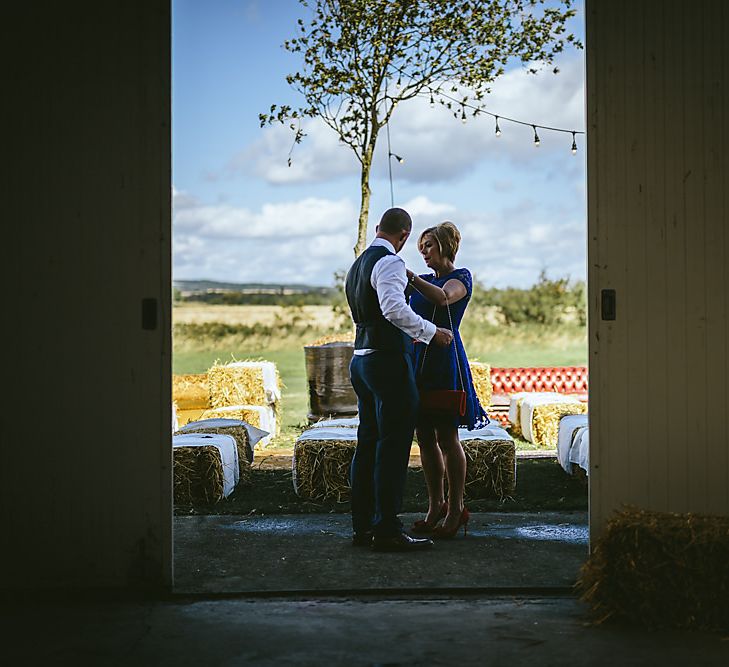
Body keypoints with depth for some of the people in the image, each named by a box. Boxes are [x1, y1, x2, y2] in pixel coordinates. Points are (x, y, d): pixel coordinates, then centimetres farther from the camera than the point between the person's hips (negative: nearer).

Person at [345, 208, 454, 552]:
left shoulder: (357, 265, 19)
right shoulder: (390, 262, -11)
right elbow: (394, 308, -26)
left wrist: (411, 335, 35)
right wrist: (431, 332, -17)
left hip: (362, 358, 10)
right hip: (388, 359, -10)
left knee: (368, 443, 12)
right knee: (393, 445, -6)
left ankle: (362, 525, 17)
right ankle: (387, 530, -4)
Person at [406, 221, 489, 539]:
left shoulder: (461, 277, -1)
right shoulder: (425, 280, 19)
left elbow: (443, 298, -22)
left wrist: (410, 277, -28)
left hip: (444, 359, -7)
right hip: (418, 359, 7)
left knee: (446, 437, -5)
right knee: (425, 438, 7)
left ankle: (456, 509, 3)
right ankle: (435, 507, 15)